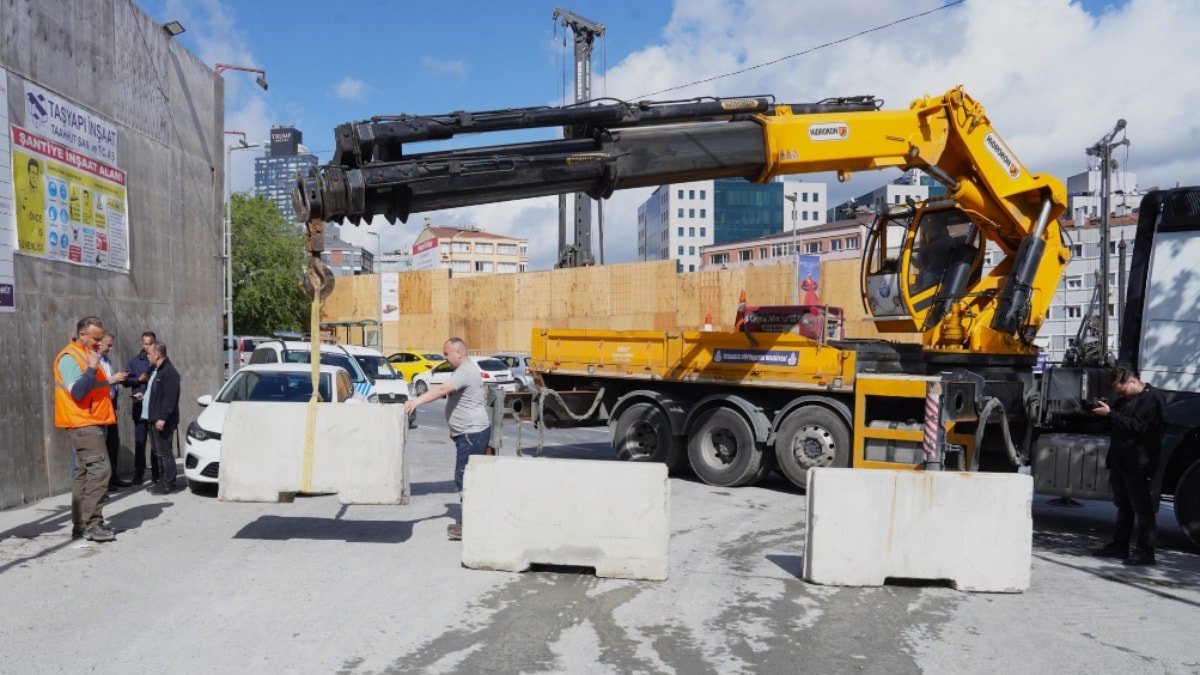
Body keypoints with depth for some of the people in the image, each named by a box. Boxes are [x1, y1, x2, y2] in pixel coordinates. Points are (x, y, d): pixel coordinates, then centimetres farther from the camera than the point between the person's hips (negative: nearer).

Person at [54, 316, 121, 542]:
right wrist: (92, 368, -22)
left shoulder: (88, 355, 17)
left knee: (83, 472, 11)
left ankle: (80, 525, 15)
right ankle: (92, 524, -12)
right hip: (83, 424, -10)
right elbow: (77, 392, -23)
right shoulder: (69, 357, -12)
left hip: (91, 423, 10)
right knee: (99, 470, -14)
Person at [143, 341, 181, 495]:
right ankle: (161, 481, 22)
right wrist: (145, 396, 16)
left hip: (163, 421, -11)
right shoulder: (156, 370, 18)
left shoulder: (169, 372, -16)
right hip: (153, 419, 11)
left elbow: (170, 397, -22)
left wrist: (162, 418, -25)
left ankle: (168, 485, -1)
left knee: (164, 453, -6)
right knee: (156, 452, 14)